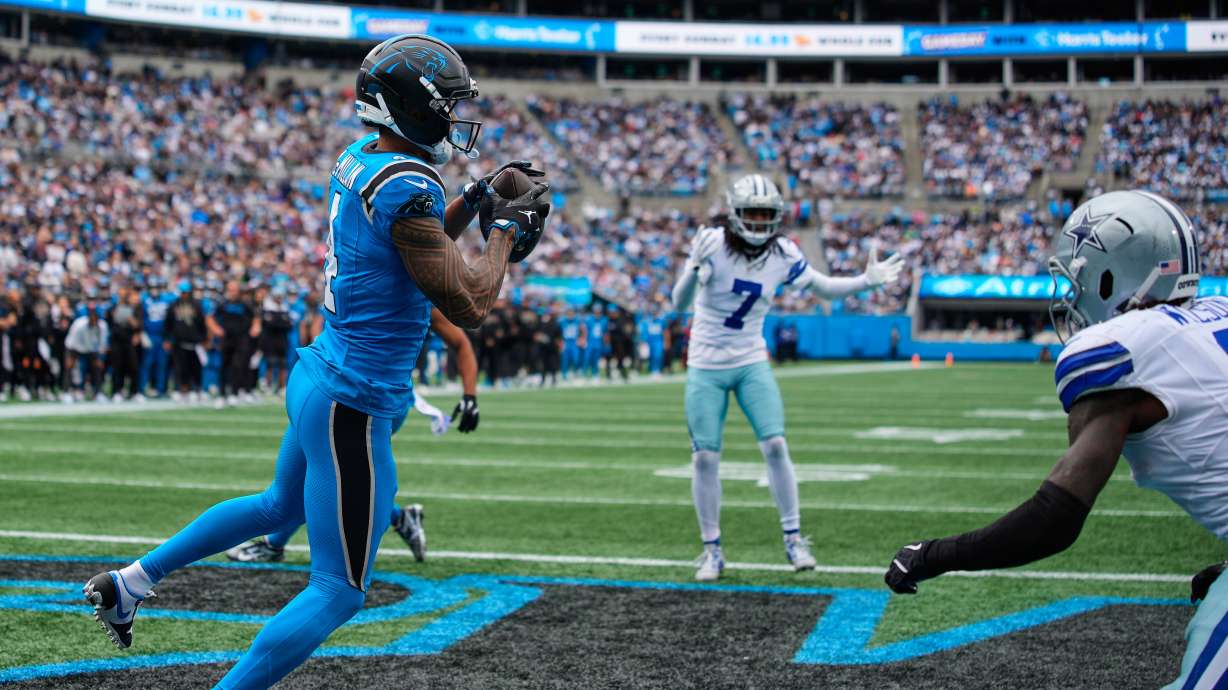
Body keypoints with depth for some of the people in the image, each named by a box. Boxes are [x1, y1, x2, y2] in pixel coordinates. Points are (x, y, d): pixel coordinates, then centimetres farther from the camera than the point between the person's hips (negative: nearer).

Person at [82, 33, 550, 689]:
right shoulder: (407, 187, -23)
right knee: (337, 592, 0)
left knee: (283, 504, 36)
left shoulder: (358, 161, 5)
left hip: (316, 379, 10)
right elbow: (467, 305, -19)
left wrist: (471, 202, 11)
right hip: (354, 407, -10)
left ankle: (130, 581, 42)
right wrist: (506, 230, -6)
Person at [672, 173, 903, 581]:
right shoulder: (713, 245, -17)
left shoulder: (782, 255, -6)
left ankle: (793, 538, 4)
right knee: (705, 457, -1)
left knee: (775, 446, -9)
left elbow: (824, 287, 9)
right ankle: (712, 550, 12)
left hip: (751, 364, 2)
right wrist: (695, 267, -41)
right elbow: (679, 305, -22)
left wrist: (866, 281, -7)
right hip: (706, 367, -2)